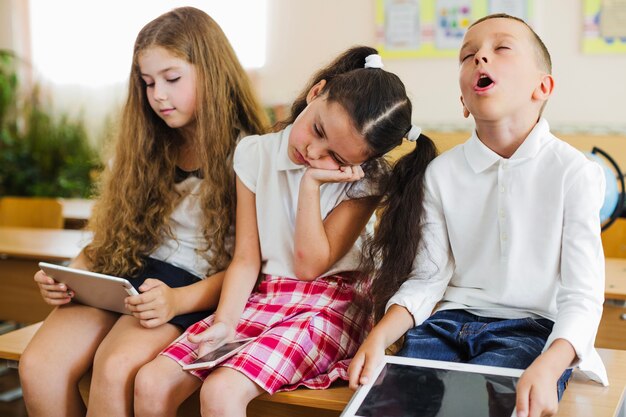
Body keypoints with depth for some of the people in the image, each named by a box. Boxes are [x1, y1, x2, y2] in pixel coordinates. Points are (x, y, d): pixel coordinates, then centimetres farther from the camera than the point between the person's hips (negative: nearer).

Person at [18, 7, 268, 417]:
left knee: (114, 369, -32)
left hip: (195, 290, -5)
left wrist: (177, 300, -24)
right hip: (126, 277, 5)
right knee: (37, 366, -21)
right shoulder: (142, 151, 16)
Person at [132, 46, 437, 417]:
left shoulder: (366, 179, -8)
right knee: (152, 384, -13)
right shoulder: (255, 154, -1)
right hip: (259, 301, 4)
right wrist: (225, 323, -16)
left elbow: (310, 265, -12)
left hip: (327, 306, -4)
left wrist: (312, 182, -17)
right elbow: (246, 259, -1)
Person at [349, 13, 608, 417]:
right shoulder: (442, 172, 5)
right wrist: (378, 338, -16)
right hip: (449, 323, 3)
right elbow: (426, 278, 3)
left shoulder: (575, 172, -5)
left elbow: (582, 297, -9)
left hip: (531, 329, -3)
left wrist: (547, 369, -29)